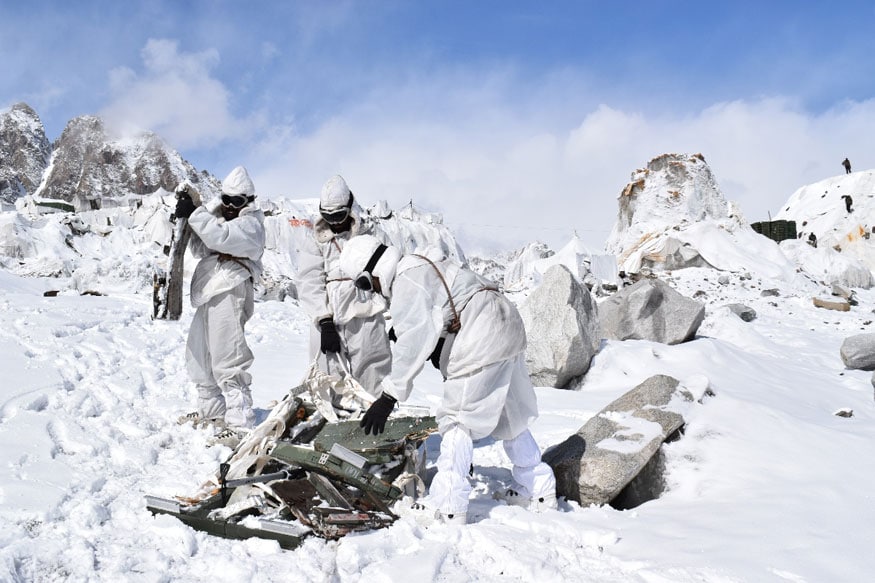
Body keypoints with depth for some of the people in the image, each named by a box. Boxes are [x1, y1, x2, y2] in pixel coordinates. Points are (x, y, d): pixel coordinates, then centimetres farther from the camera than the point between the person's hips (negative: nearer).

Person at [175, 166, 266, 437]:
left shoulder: (250, 223, -5)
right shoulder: (221, 216, 22)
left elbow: (218, 236, -22)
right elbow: (201, 248, 15)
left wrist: (194, 214, -18)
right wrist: (190, 215, 3)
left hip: (230, 292, -10)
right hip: (209, 295, 10)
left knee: (227, 360, -13)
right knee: (200, 355, 17)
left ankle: (240, 422, -11)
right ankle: (211, 410, 32)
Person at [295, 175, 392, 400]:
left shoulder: (369, 233, 11)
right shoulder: (313, 238, 7)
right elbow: (310, 283, 0)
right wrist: (324, 321, -10)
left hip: (367, 316, 1)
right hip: (328, 318, 0)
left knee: (374, 381, 0)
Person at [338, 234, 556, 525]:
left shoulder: (407, 283, -14)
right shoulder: (420, 266, 18)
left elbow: (413, 344, -20)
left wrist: (388, 397, -18)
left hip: (484, 341, -11)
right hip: (508, 326, 11)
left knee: (458, 418, -5)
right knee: (510, 414, 20)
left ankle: (447, 505, -2)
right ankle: (538, 489, 31)